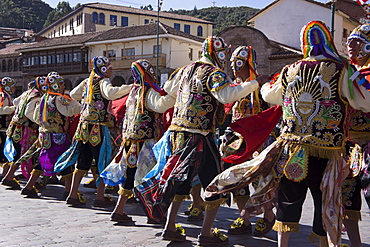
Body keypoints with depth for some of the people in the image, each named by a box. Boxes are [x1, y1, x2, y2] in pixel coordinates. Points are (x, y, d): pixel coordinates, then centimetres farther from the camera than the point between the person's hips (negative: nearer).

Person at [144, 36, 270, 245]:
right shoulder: (213, 73, -8)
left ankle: (170, 228, 22)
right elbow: (226, 95, -29)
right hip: (200, 137, -8)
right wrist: (256, 83, -25)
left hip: (177, 134, 8)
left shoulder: (184, 71, 16)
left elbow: (162, 103, 22)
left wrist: (149, 92, 43)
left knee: (181, 180, 19)